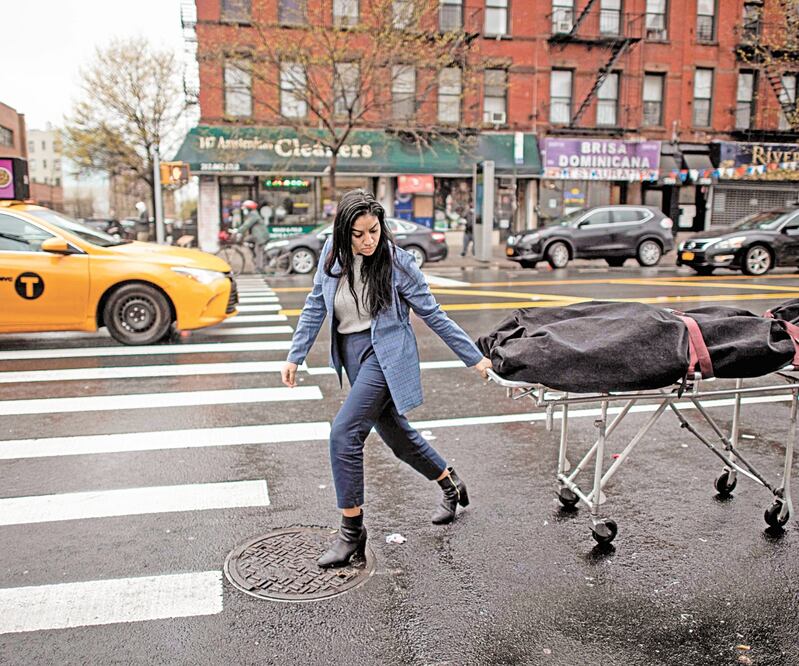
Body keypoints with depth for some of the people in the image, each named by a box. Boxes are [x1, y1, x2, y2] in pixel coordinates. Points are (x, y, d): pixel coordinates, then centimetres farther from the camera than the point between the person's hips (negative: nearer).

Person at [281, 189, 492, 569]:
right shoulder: (333, 253, -2)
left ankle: (352, 531, -2)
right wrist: (295, 355, 6)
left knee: (344, 433, -17)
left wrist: (474, 358, -3)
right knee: (396, 435, 15)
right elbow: (315, 306, 8)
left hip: (385, 354, -6)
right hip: (350, 353, 6)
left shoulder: (396, 262, -13)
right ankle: (452, 487, 39)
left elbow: (433, 315, -7)